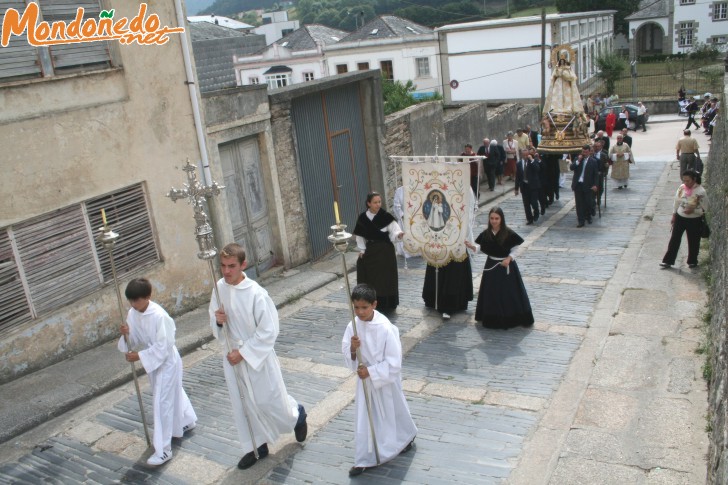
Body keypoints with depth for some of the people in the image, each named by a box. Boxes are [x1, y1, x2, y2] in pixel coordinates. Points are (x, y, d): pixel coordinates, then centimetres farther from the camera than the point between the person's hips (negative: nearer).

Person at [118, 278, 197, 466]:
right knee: (172, 393, 24)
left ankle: (163, 449, 3)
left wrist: (140, 356, -29)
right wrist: (127, 334, -20)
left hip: (166, 362, -8)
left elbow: (162, 347, -26)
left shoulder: (159, 316, -29)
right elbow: (136, 341, 0)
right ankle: (187, 421, 48)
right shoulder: (132, 314, -7)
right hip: (153, 361, 8)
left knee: (161, 403, -5)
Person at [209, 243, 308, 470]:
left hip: (258, 356, -5)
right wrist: (217, 321, -17)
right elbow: (214, 322, 7)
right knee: (243, 405, 16)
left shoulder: (256, 293, -24)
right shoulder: (219, 288, -7)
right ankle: (257, 446, 35)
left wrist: (243, 353, -18)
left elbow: (268, 331, -20)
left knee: (270, 400, 9)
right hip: (233, 355, 5)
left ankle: (297, 415, 41)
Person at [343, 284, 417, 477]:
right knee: (364, 419, 11)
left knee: (392, 414, 19)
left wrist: (371, 371, -25)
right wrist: (352, 349, -25)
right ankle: (364, 459, 25)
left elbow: (394, 363, -22)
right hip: (365, 379, 4)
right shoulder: (353, 326, -11)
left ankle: (407, 437, 49)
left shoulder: (386, 329, -26)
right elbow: (347, 357, -4)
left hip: (386, 380, -4)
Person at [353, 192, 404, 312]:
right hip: (370, 251, 3)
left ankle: (386, 304, 11)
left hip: (385, 251, -3)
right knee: (370, 278, 7)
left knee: (386, 278, 0)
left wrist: (398, 234, -39)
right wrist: (362, 250, 3)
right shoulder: (362, 218, -3)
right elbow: (359, 235, 8)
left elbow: (394, 230, -18)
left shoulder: (386, 216, -12)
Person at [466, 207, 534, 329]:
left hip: (506, 266, -4)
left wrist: (509, 258, -17)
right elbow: (480, 247, 1)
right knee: (491, 293, 9)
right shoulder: (486, 234, -4)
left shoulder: (508, 233, -14)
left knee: (509, 292, 3)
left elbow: (519, 246, -8)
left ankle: (511, 318, 16)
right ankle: (492, 318, 22)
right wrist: (471, 246, -19)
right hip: (491, 265, 4)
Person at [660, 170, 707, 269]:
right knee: (674, 239, 6)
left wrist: (693, 210, -29)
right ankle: (668, 261, 13)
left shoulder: (701, 192, -18)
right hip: (680, 217, 3)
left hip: (694, 220, -3)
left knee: (693, 242, 11)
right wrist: (674, 215, 9)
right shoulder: (681, 188, -5)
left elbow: (704, 209, -13)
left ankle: (692, 261, 30)